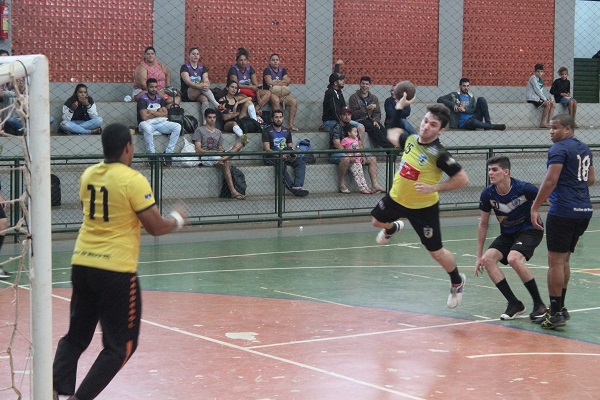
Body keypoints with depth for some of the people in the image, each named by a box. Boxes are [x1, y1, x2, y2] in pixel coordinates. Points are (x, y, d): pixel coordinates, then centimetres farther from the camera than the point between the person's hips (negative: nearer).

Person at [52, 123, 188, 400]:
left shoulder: (88, 175, 7)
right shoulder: (133, 180, -13)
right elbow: (156, 227, -9)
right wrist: (177, 220, 10)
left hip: (82, 263, 6)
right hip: (116, 270, -6)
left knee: (76, 336, 18)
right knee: (121, 345, 6)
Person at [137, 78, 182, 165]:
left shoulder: (160, 99, 14)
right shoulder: (142, 99, -5)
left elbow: (165, 114, 3)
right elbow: (144, 117, -16)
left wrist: (152, 112, -9)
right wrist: (158, 113, -2)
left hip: (160, 123, 6)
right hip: (147, 123, -5)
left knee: (177, 126, -18)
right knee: (147, 128, -43)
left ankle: (168, 153, -18)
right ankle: (152, 154, -31)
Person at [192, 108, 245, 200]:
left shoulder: (218, 132, 26)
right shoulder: (199, 131, 8)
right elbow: (198, 149, -3)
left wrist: (222, 152, -6)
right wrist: (213, 152, -17)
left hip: (217, 156, 6)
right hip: (205, 157, -6)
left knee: (238, 144, -16)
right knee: (226, 163, -37)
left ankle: (224, 158, -42)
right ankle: (233, 192, -45)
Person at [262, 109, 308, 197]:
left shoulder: (286, 131, 20)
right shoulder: (267, 131, 2)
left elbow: (290, 147, 18)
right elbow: (267, 149, -8)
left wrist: (293, 154, -7)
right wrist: (280, 155, -22)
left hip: (285, 156, 5)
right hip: (271, 157, -5)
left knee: (300, 162, -21)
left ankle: (297, 186, -40)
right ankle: (292, 188, -42)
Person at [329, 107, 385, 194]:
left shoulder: (353, 127, 16)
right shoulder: (336, 127, -7)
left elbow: (359, 143, 12)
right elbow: (337, 144, -20)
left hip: (352, 153, 7)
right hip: (336, 154, -7)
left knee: (372, 158, -4)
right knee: (346, 158, -41)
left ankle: (375, 185, -12)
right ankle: (341, 184, -27)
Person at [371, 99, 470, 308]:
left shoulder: (439, 155, -28)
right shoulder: (410, 139, -8)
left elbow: (462, 179, -28)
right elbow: (393, 134, 16)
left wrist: (434, 188, -29)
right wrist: (400, 106, 8)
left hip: (423, 208, -6)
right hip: (396, 197, 6)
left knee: (436, 252, 1)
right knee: (377, 220, 29)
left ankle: (457, 282, 28)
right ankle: (393, 228, 66)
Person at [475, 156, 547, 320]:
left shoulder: (523, 189, -24)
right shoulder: (487, 194, -11)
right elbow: (483, 224, 2)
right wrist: (479, 256, 3)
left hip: (530, 230, -5)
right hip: (507, 233, 5)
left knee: (513, 258, -32)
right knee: (488, 259, -18)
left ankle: (539, 304, -16)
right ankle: (514, 304, -8)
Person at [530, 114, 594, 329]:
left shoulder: (559, 149, -10)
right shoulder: (584, 149, 16)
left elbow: (550, 180, -18)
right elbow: (590, 179, 25)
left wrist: (535, 208, -15)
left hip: (563, 212, -9)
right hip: (584, 211, 9)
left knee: (556, 261, -4)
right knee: (564, 260, 17)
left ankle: (556, 313, -4)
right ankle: (559, 308, 21)